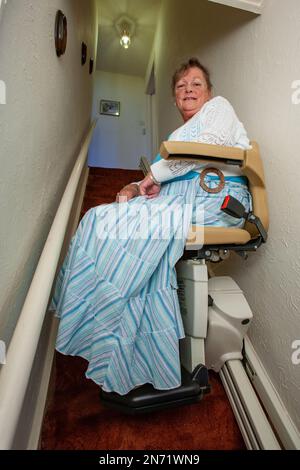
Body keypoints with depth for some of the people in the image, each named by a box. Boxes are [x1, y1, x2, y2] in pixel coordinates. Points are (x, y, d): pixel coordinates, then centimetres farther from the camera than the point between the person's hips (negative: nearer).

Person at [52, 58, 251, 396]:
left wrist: (155, 173, -6)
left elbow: (212, 144, -9)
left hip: (213, 195, -8)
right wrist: (136, 187, 2)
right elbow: (166, 178, 24)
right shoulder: (180, 133, 36)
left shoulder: (218, 106, 16)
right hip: (182, 197, 8)